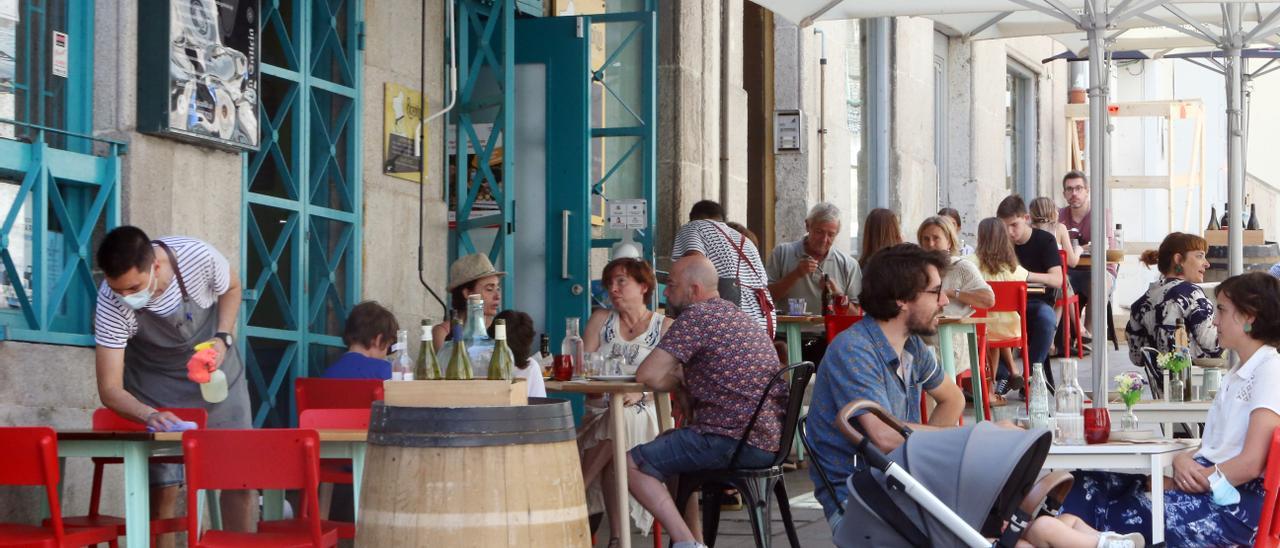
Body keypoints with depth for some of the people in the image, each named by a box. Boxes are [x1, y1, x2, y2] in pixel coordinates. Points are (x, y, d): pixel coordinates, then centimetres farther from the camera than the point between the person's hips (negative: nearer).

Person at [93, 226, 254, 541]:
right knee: (162, 486, -11)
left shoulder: (199, 256, -30)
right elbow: (110, 389, -28)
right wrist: (150, 415, -47)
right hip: (156, 385, -1)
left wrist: (223, 339, -20)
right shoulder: (111, 304, -32)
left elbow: (231, 288, -5)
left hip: (216, 369, 2)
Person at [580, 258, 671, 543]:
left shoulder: (665, 327, 10)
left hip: (642, 415, -2)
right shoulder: (600, 320, 19)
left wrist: (640, 394, -24)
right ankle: (618, 535, -32)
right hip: (600, 412, 2)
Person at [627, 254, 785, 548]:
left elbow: (648, 375, -15)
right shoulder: (738, 315, 19)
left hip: (735, 441, -10)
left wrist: (675, 381, 5)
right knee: (668, 440, 30)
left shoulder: (696, 315, -10)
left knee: (632, 464, -6)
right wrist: (680, 376, 13)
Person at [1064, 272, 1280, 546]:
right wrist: (1184, 459, -4)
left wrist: (1193, 481, -9)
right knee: (1090, 485, -10)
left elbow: (1250, 463, -17)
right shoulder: (1237, 374, 24)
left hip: (1234, 505, -9)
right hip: (1202, 483, 9)